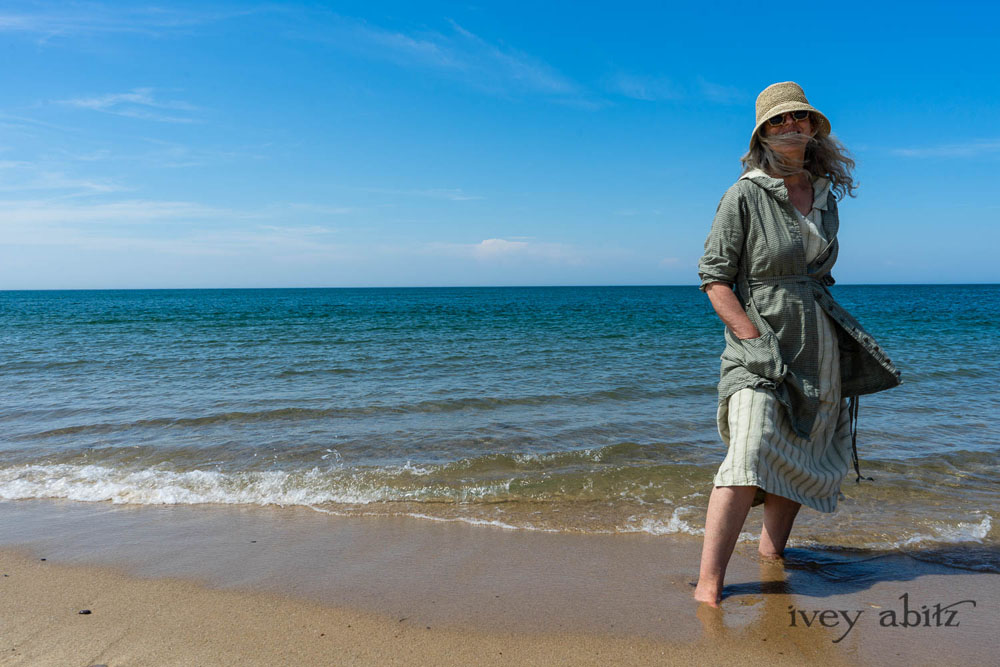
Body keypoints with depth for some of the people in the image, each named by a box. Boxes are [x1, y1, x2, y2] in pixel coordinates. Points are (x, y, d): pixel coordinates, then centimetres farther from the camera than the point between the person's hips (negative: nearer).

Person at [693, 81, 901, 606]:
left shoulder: (826, 195, 12)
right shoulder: (745, 196, -8)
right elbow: (713, 275, -10)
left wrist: (842, 334, 16)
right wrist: (754, 338, -19)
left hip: (818, 345, 7)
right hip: (760, 342, -7)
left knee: (800, 459, 10)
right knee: (751, 455, -19)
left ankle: (771, 550, 27)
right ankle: (708, 586, -18)